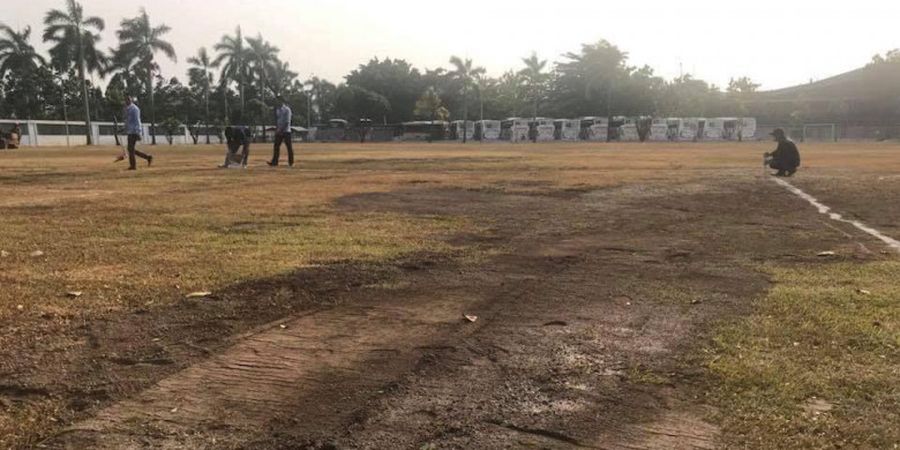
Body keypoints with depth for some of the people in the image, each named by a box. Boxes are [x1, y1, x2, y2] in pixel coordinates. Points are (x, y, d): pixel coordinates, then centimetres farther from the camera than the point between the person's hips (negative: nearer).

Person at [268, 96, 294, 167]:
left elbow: (287, 121, -13)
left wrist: (281, 129, -18)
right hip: (278, 131, 6)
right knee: (276, 146, 0)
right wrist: (277, 129, 0)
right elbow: (276, 120, 16)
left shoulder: (287, 109, -6)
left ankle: (291, 162, 4)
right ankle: (274, 162, 0)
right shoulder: (277, 110, 13)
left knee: (289, 147, -2)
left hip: (286, 131, -6)